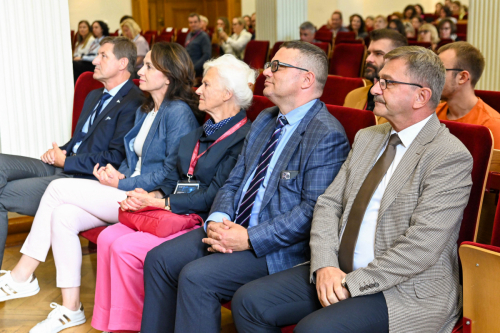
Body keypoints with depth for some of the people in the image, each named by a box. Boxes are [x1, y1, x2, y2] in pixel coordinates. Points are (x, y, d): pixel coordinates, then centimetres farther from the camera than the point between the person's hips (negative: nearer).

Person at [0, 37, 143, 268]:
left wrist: (66, 161, -11)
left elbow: (115, 158, -18)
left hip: (84, 178, -9)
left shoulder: (133, 103, -11)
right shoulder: (95, 96, 21)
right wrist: (59, 152, 4)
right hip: (63, 166, 9)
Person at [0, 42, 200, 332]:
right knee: (63, 216, -14)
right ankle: (70, 309, -8)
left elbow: (173, 171, -16)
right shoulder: (145, 111, 19)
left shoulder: (178, 112, -11)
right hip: (129, 190, 9)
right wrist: (119, 174, 1)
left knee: (58, 188, -13)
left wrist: (122, 184, -13)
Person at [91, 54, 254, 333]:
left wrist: (156, 202, -14)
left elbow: (212, 197, -18)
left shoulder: (244, 137, -14)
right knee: (108, 237, -10)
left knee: (127, 248, -21)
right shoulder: (200, 133, 16)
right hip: (172, 212, 9)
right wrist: (150, 196, -3)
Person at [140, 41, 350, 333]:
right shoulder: (265, 120, 15)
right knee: (159, 259, -1)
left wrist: (249, 239, -22)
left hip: (280, 247, -8)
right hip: (233, 228, 9)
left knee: (196, 277, -24)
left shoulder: (328, 135, -14)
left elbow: (313, 210, -21)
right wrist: (218, 219, -6)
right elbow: (234, 182, 15)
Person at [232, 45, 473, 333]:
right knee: (249, 301, -5)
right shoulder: (367, 138, 12)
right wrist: (325, 265, -8)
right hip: (339, 272, 7)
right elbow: (329, 203, 8)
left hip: (407, 290, -7)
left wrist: (353, 284, -18)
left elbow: (421, 246, -20)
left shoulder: (451, 157, -13)